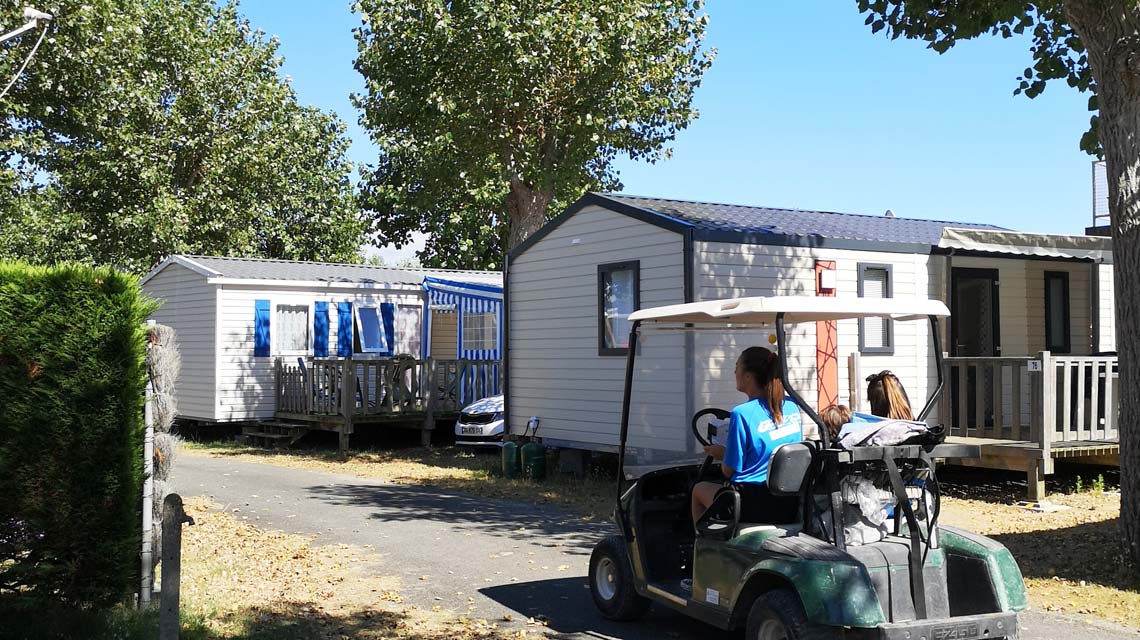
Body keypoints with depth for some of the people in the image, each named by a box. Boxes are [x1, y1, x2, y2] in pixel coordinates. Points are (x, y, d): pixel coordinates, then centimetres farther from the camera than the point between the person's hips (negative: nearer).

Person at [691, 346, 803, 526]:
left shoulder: (743, 414, -18)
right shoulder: (792, 407, 1)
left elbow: (729, 471, -12)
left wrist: (722, 454, 9)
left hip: (753, 507, -6)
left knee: (699, 489, 23)